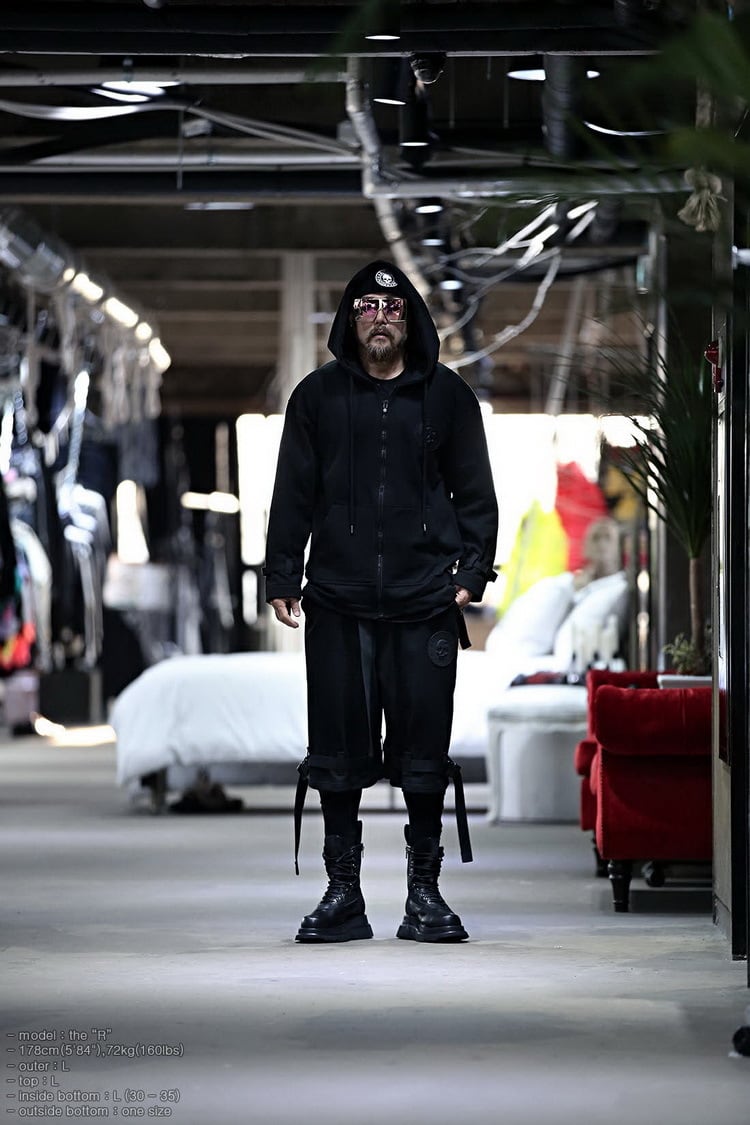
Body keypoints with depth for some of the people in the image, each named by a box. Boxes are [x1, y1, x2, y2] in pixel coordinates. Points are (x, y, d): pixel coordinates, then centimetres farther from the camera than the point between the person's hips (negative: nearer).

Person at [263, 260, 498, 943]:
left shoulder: (447, 395, 9)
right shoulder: (319, 396, 9)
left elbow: (475, 493, 10)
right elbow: (293, 494, 9)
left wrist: (473, 572, -1)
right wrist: (283, 577, 2)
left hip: (424, 603, 0)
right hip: (339, 603, 1)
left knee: (424, 752, 1)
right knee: (338, 751, 2)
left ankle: (425, 891, 11)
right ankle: (343, 892, 10)